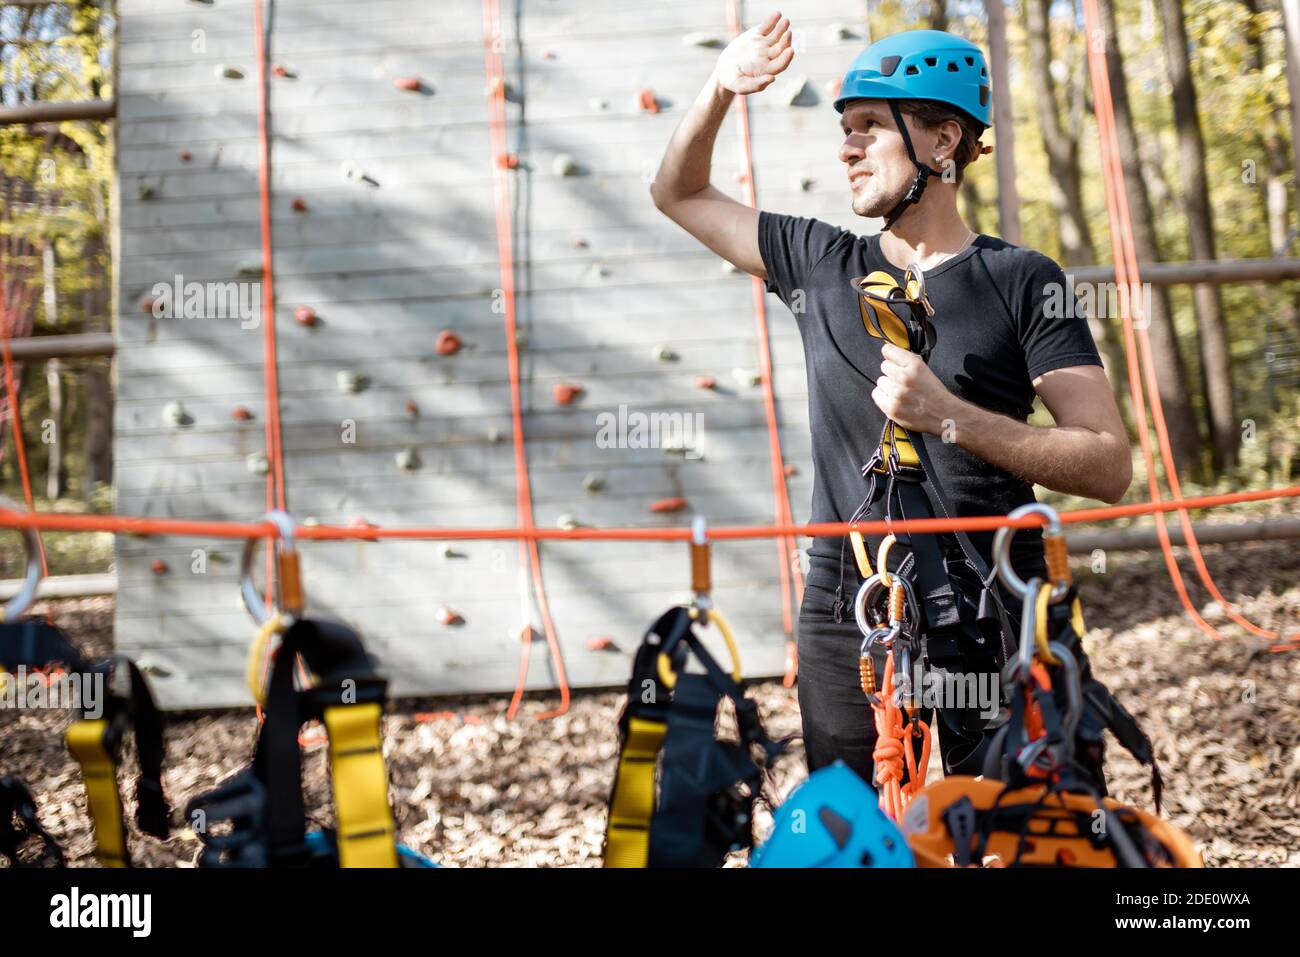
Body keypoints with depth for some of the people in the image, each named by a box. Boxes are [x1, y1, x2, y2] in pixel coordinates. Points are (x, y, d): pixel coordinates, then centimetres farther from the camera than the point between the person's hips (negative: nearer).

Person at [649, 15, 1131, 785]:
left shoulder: (1020, 281, -2)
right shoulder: (821, 264, 9)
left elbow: (1111, 467, -9)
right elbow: (679, 194, 22)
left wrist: (950, 416, -19)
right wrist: (721, 90, 5)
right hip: (844, 626, 3)